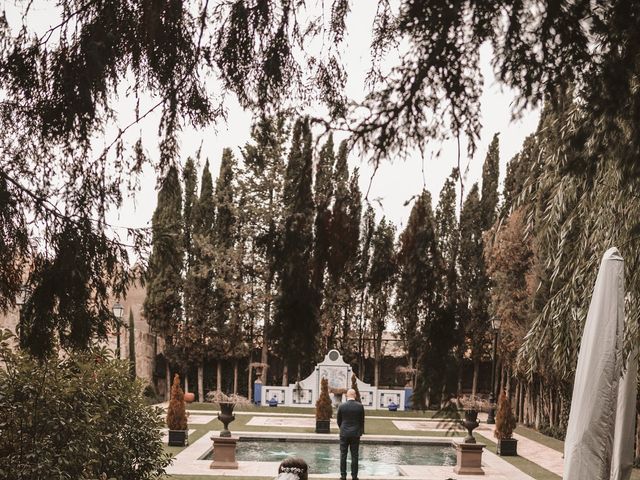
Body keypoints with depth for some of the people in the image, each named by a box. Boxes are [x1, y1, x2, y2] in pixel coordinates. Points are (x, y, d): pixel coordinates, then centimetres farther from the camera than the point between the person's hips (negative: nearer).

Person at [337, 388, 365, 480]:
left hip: (344, 434, 0)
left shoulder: (341, 406, -6)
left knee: (343, 455, 7)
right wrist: (361, 432, 14)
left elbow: (339, 420, 3)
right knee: (354, 455, 5)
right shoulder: (360, 406, -6)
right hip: (356, 434, 0)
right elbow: (362, 420, 1)